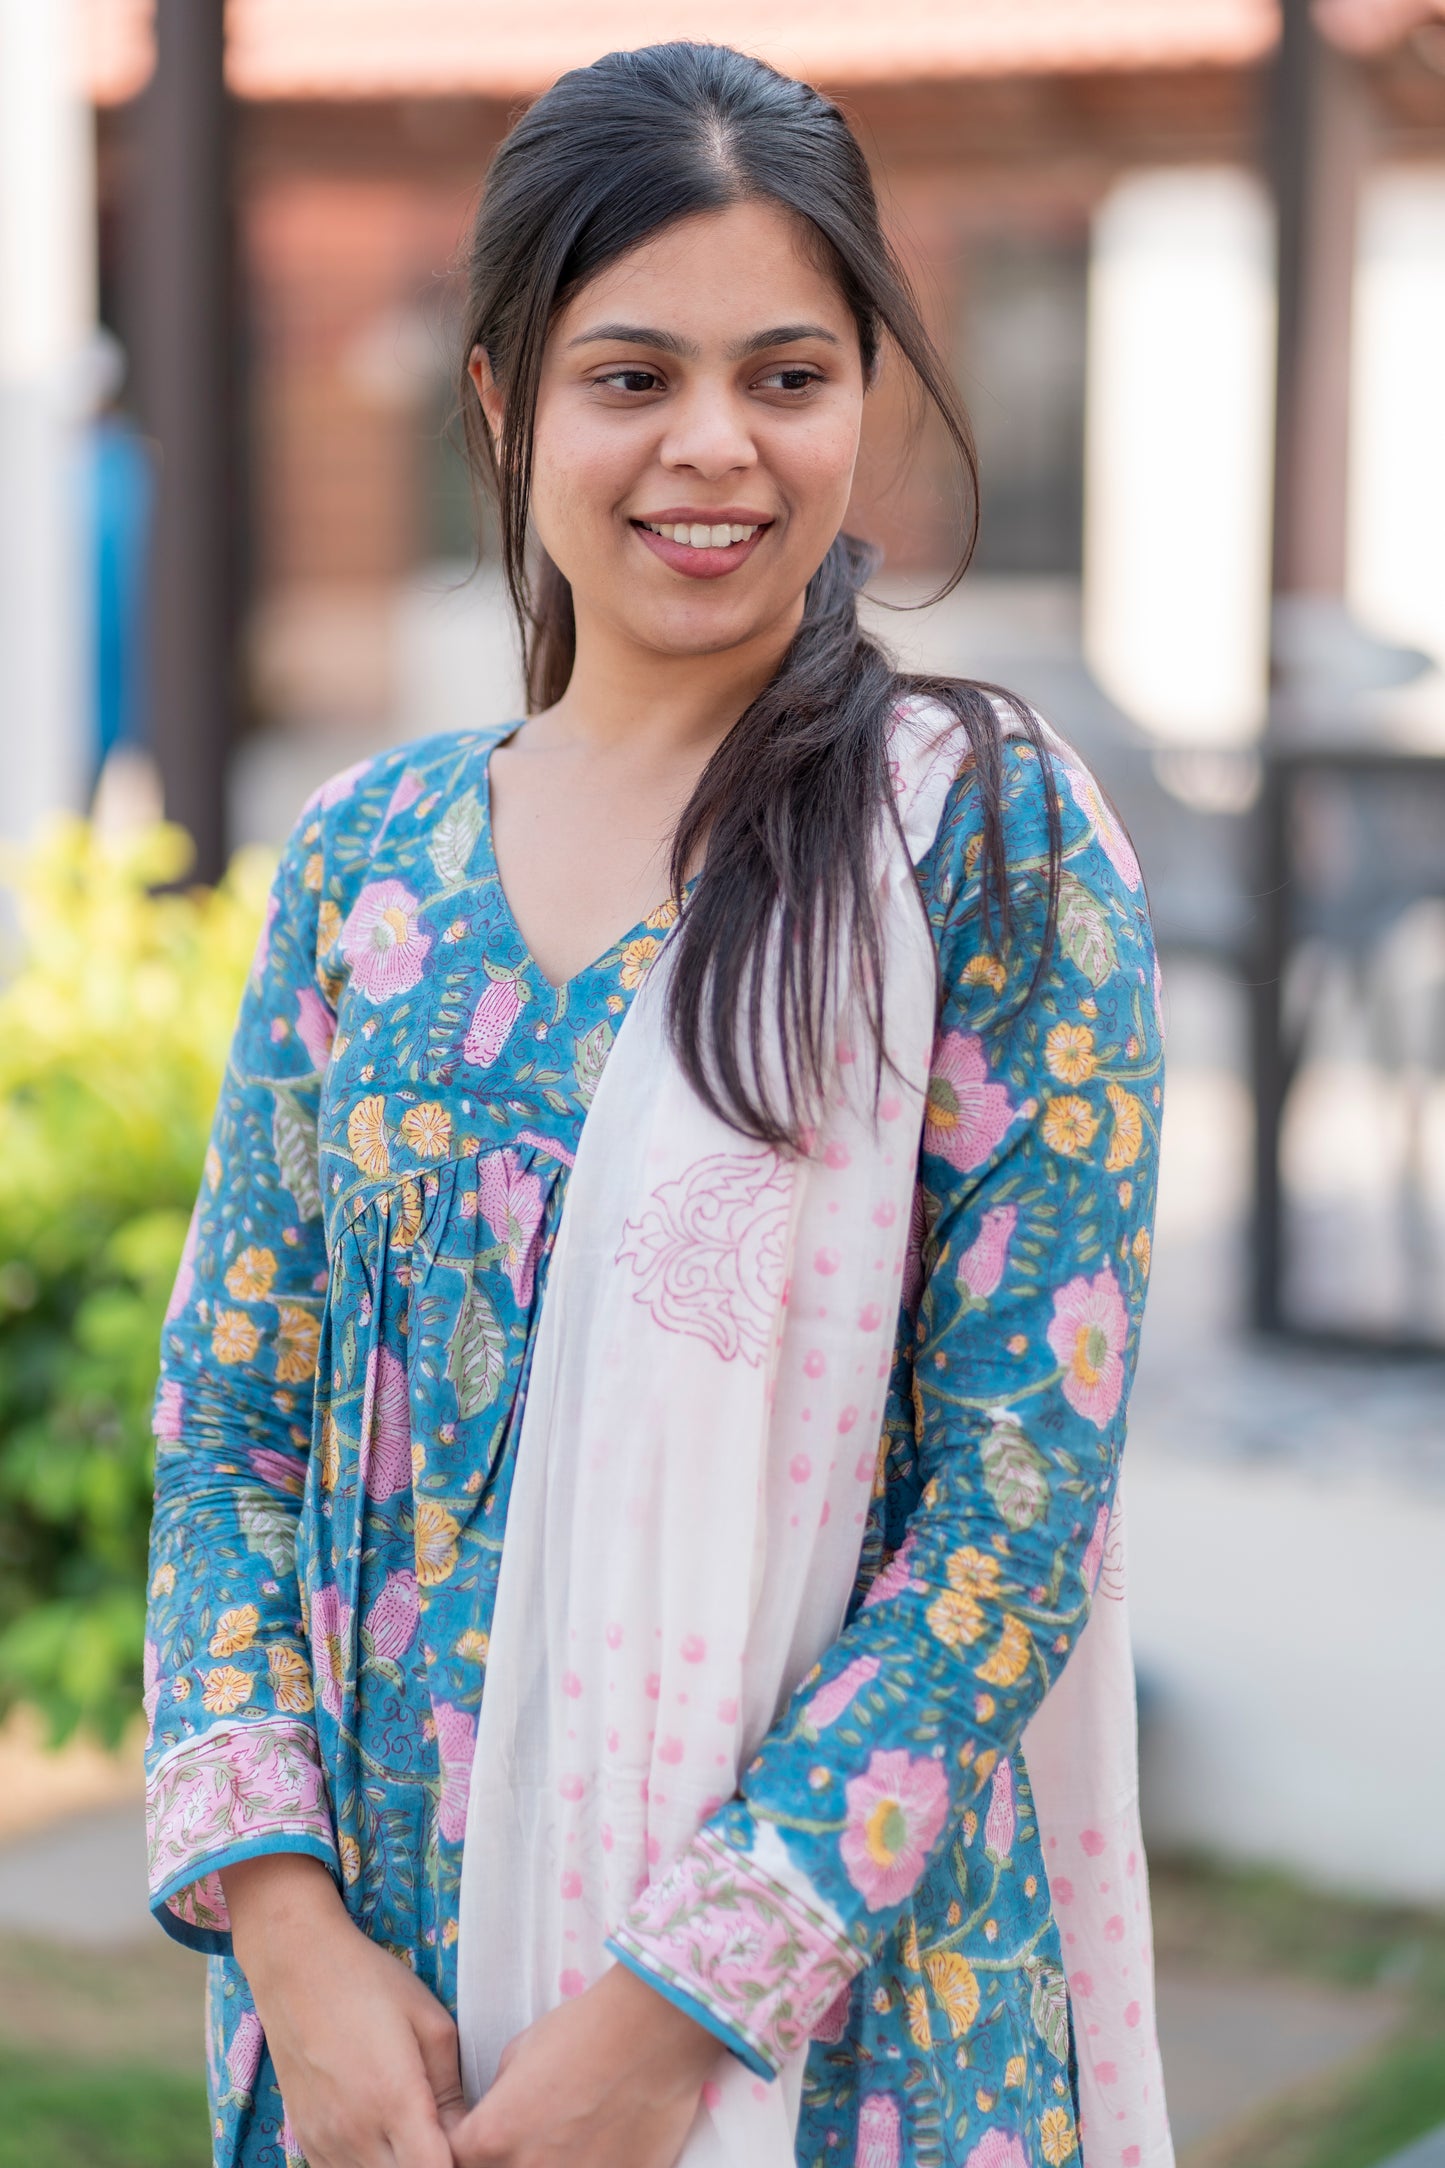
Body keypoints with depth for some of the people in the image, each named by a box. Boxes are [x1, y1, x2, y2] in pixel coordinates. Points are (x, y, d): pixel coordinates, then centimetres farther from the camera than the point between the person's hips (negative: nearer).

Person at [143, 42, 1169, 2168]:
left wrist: (682, 1994, -16)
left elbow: (1023, 1501, -11)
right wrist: (291, 1928, -9)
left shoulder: (995, 839, -8)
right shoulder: (365, 853, 3)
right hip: (371, 1959, 3)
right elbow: (231, 1419, 3)